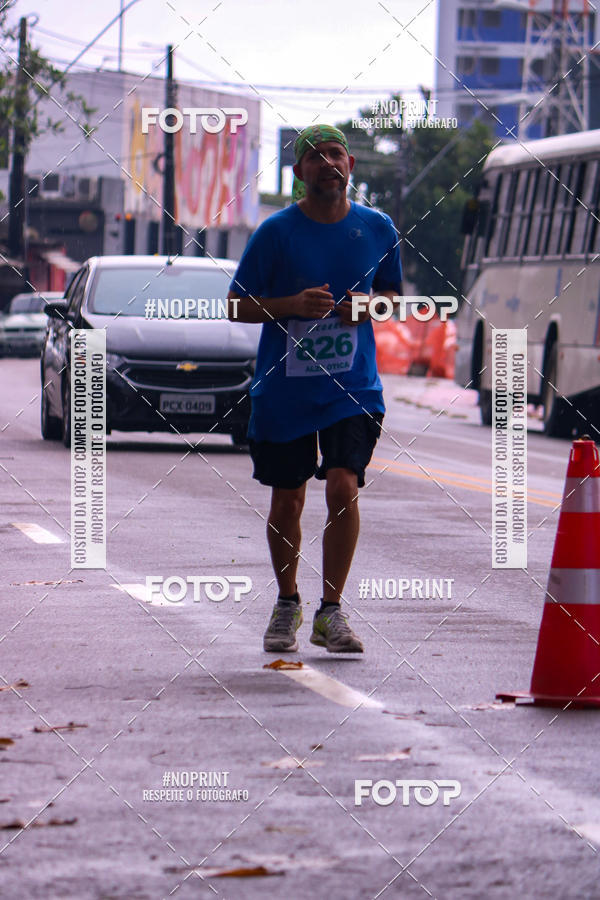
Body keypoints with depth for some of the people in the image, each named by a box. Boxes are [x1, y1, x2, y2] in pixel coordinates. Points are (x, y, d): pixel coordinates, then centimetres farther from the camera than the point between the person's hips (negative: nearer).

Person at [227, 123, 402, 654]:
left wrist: (368, 305, -6)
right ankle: (287, 604, 29)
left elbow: (392, 293, 17)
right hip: (283, 391, 0)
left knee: (343, 487, -15)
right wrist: (292, 305, -18)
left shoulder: (377, 229, 3)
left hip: (353, 389, 1)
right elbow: (237, 307, -1)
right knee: (286, 502, 7)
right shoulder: (277, 232, -5)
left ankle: (331, 612, -5)